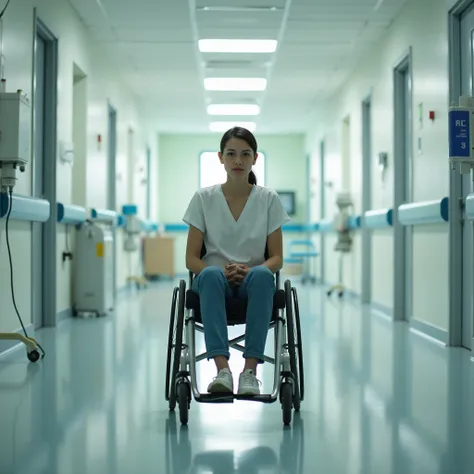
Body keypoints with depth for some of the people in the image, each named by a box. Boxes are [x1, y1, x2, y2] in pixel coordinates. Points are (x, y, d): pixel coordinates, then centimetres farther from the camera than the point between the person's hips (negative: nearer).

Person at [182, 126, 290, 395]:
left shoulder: (269, 199, 0)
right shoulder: (204, 198, -1)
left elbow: (277, 258, 0)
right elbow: (191, 258, -1)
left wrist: (249, 271, -21)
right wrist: (223, 271, -21)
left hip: (252, 282, 0)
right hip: (215, 281, 0)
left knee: (262, 275, -38)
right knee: (211, 274, -38)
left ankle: (250, 370, -42)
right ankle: (222, 369, -47)